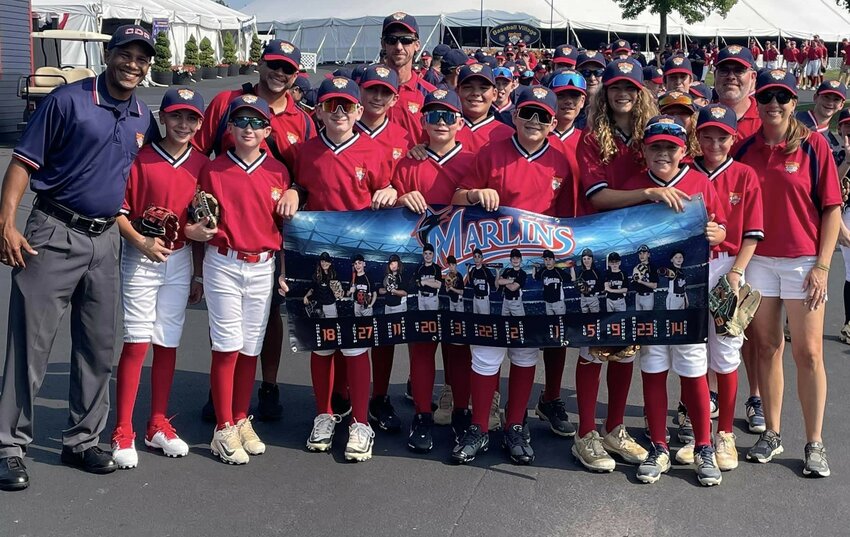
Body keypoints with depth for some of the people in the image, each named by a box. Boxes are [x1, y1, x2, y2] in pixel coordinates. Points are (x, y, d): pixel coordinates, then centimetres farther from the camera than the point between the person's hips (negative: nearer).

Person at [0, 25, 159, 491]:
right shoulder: (68, 100, -5)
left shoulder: (144, 120, 11)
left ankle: (82, 441, 22)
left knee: (98, 347, 9)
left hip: (105, 240, 5)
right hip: (52, 234, -5)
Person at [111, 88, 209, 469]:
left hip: (180, 261, 4)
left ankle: (158, 426, 21)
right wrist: (141, 242, -20)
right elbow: (119, 210, -5)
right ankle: (122, 433, 3)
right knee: (136, 343, -5)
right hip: (140, 259, -3)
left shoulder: (202, 165, 5)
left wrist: (198, 273, 12)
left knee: (167, 343, 9)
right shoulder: (140, 159, -6)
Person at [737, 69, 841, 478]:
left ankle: (815, 443, 11)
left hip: (803, 261, -3)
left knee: (808, 352, 0)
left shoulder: (814, 145, -4)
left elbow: (832, 208, -3)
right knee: (766, 347, 10)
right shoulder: (745, 149, 4)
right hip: (756, 259, 3)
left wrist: (822, 265, -9)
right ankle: (772, 433, 22)